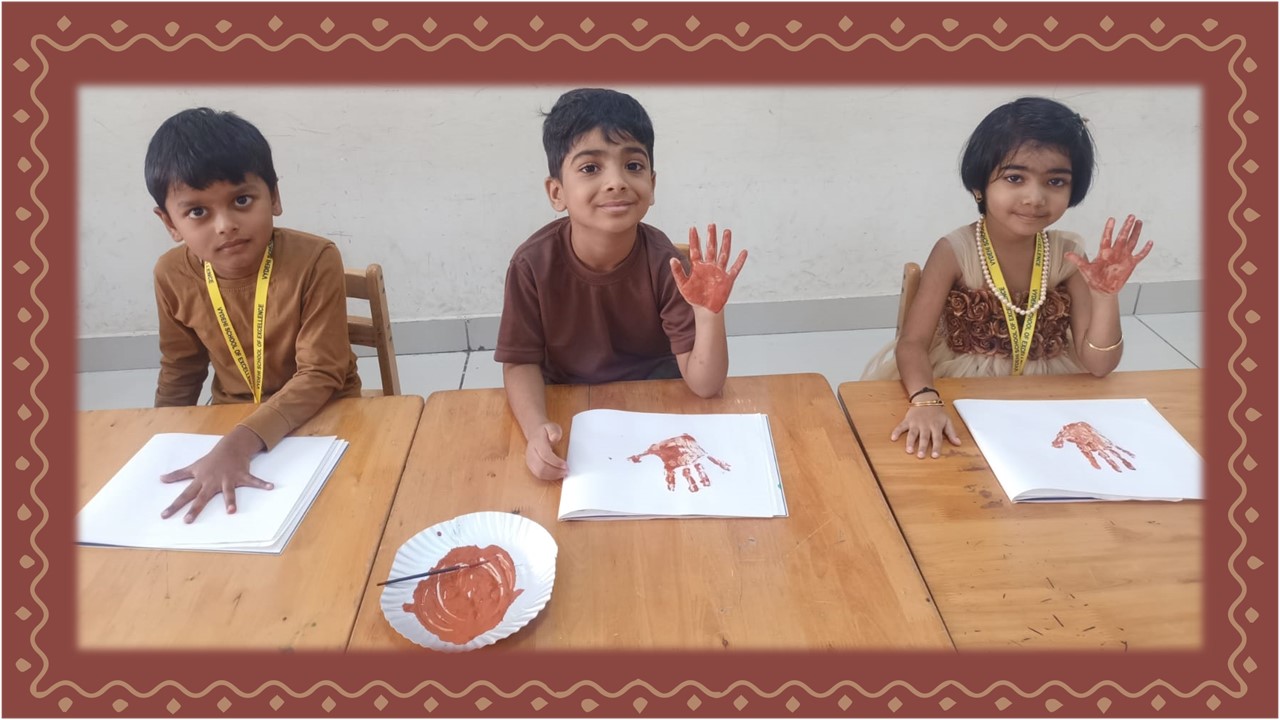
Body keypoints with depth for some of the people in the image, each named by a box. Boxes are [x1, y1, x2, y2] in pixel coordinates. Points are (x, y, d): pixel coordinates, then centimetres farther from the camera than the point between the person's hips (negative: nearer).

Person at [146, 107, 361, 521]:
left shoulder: (315, 260, -23)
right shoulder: (173, 275, -9)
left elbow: (320, 375, -26)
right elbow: (180, 371, 8)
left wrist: (238, 444, -36)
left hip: (322, 420, -4)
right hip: (233, 422, 4)